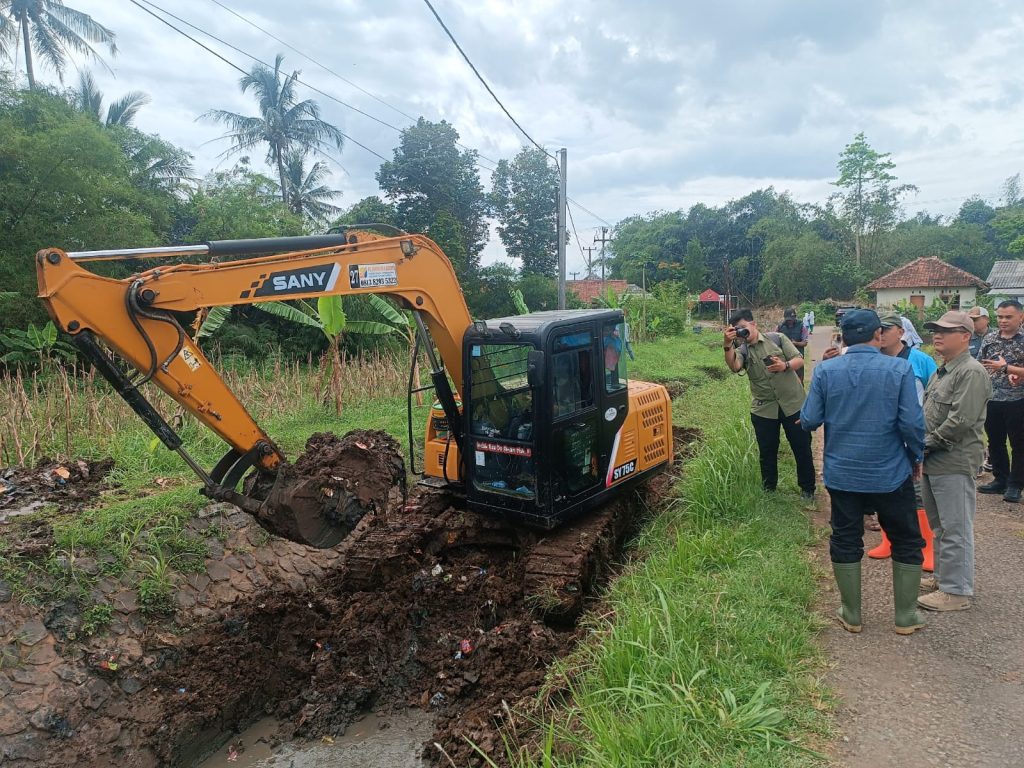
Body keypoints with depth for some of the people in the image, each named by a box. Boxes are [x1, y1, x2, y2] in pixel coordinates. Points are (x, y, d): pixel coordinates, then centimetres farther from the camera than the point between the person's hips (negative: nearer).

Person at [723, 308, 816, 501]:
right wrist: (728, 345, -37)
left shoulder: (777, 339, -1)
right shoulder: (742, 350, -1)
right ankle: (768, 489, 30)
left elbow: (799, 360, -2)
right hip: (763, 409, 1)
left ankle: (807, 489, 25)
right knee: (767, 452, 12)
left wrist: (785, 366, -22)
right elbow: (734, 367, -23)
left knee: (802, 448, 9)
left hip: (793, 404, -1)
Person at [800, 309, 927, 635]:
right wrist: (917, 456, 4)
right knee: (907, 542, 18)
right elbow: (912, 423, -14)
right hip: (890, 474, -1)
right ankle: (906, 617, 25)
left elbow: (809, 420, -7)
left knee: (845, 542, 15)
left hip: (842, 474, 2)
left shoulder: (825, 370, -8)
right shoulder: (899, 369, -12)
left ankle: (851, 615, 25)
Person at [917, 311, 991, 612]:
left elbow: (961, 420, -22)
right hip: (933, 462, 9)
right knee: (938, 526, 19)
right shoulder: (942, 371, 15)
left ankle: (956, 591, 9)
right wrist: (921, 444, 6)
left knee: (955, 530, -1)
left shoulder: (972, 372, -14)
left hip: (954, 464, -9)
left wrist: (927, 443, -13)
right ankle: (943, 576, 32)